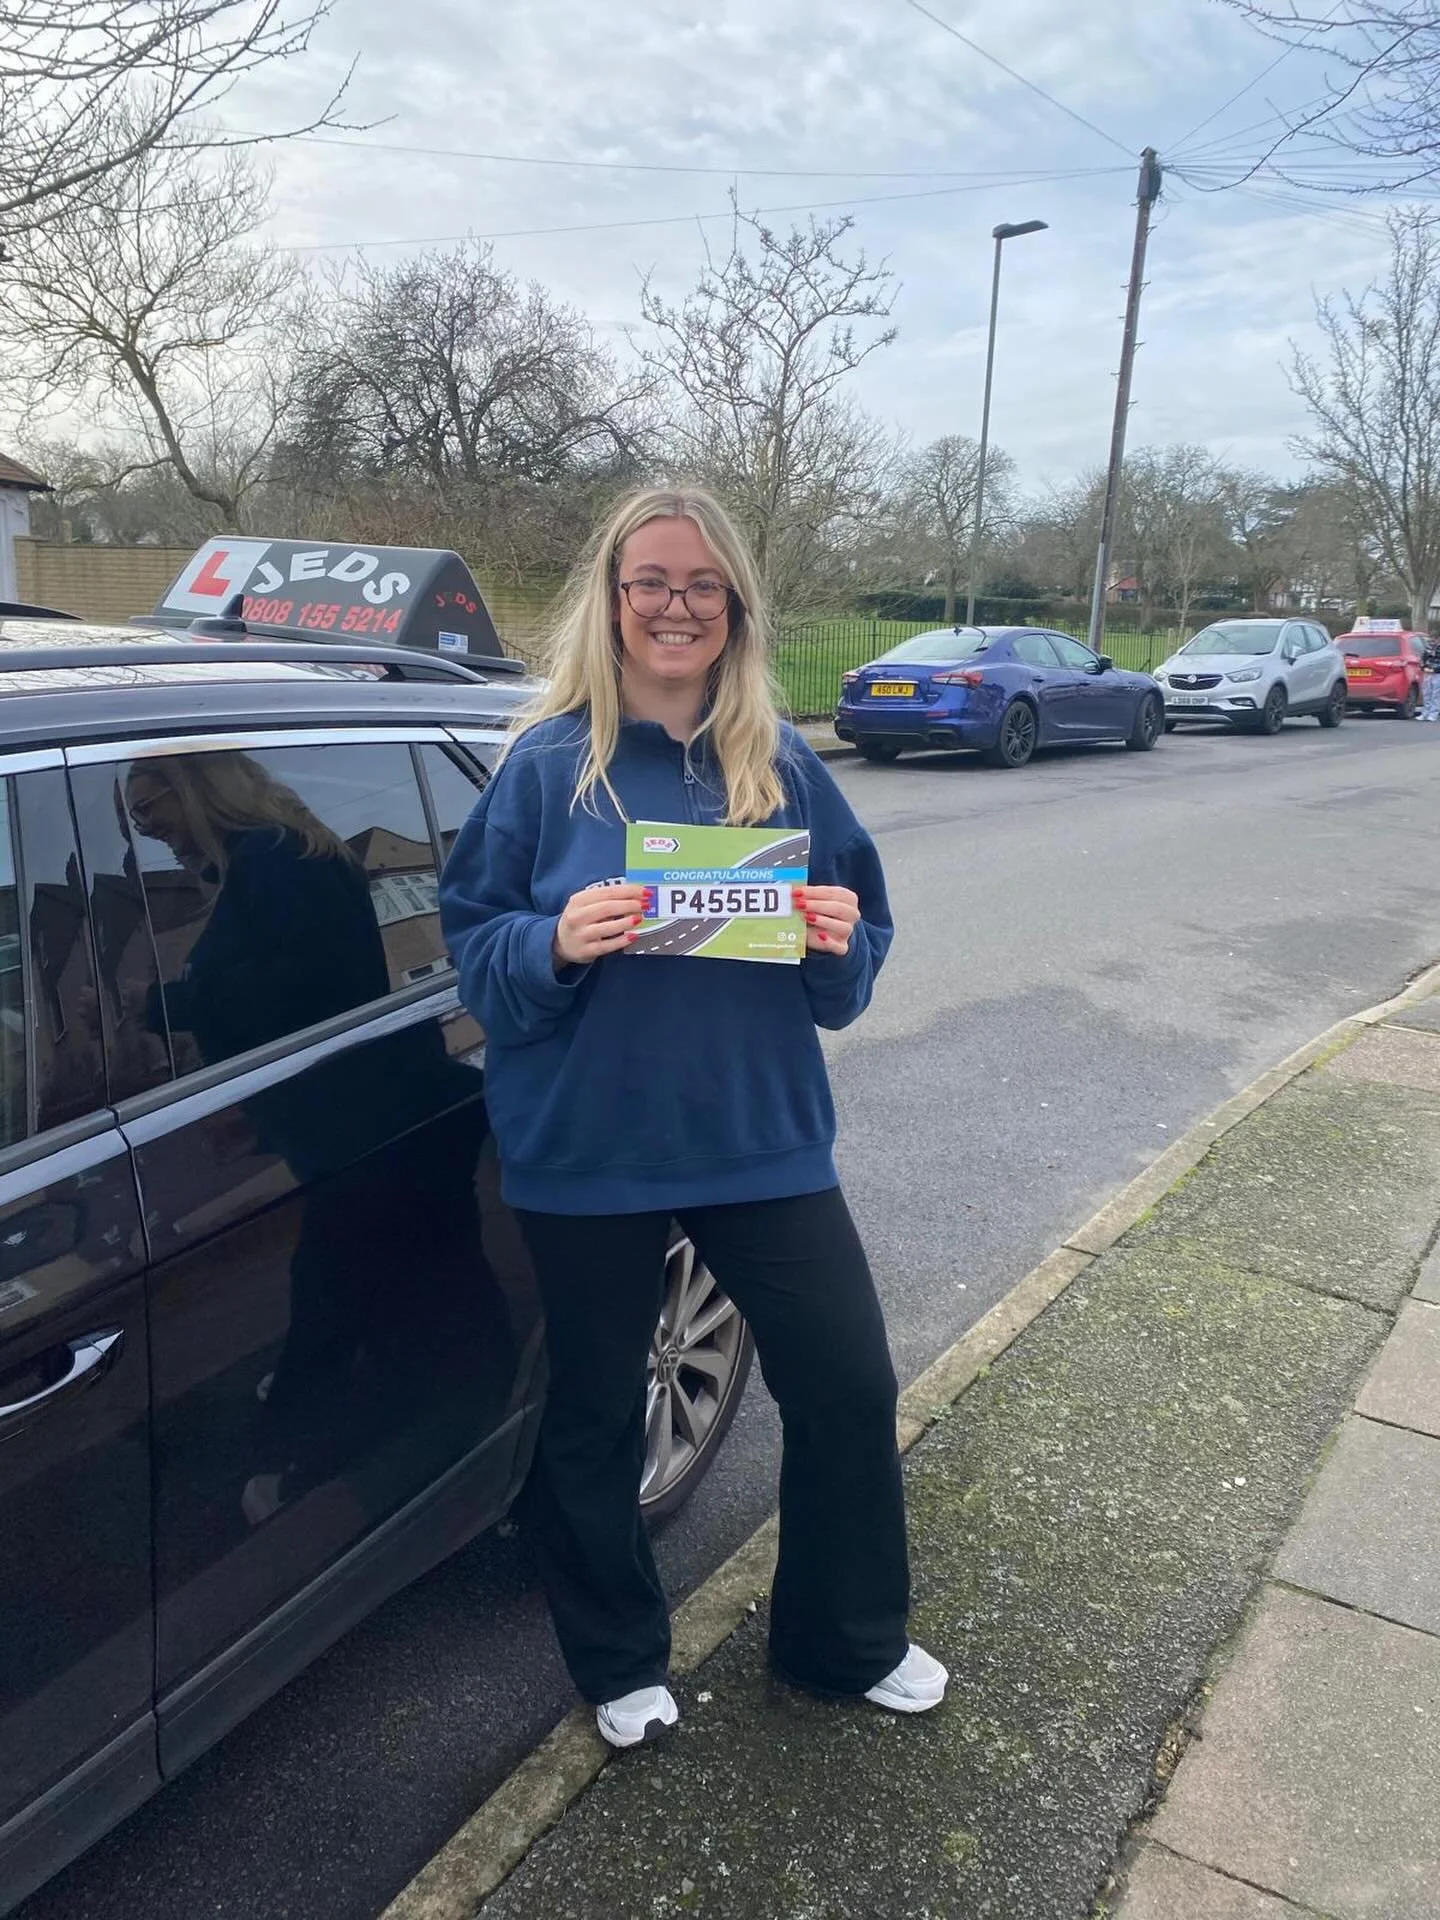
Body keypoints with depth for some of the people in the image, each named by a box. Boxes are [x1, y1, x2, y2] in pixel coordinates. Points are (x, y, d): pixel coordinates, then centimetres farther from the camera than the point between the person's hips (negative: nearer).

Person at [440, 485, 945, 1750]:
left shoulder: (783, 765, 2)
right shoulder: (546, 764, -4)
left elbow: (854, 957, 7)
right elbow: (472, 945, -3)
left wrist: (840, 943, -16)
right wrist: (555, 942, -23)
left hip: (764, 1140, 2)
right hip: (587, 1155, -2)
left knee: (849, 1386, 9)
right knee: (593, 1419, 13)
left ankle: (848, 1642, 37)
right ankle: (620, 1665, 40)